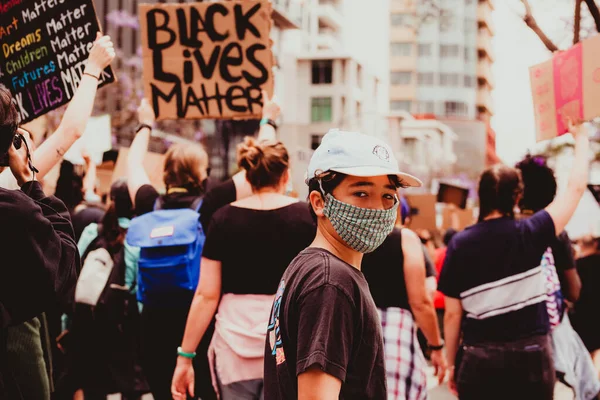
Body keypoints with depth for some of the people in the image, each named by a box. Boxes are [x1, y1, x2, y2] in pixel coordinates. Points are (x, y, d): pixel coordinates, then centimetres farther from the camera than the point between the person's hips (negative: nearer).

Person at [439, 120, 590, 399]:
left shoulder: (460, 244, -3)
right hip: (531, 356, 0)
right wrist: (581, 138, 19)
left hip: (479, 361, 1)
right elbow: (576, 188, 6)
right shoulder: (530, 234, -6)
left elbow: (453, 314, -1)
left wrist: (451, 364, 10)